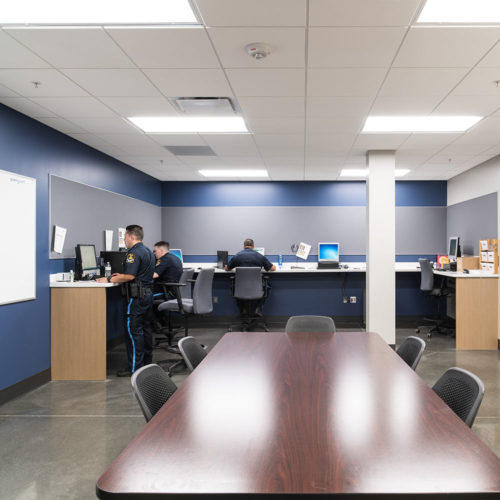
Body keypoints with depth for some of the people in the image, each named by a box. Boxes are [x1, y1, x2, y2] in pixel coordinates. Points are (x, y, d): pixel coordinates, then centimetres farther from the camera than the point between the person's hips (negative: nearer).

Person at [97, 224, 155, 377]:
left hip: (137, 296, -10)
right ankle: (147, 362, 23)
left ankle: (135, 367, -3)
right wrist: (120, 276, 19)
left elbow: (129, 276, -22)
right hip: (148, 293, 10)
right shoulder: (148, 251, 18)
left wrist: (109, 280, -13)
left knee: (133, 331, -6)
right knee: (145, 328, 15)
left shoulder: (134, 253, -14)